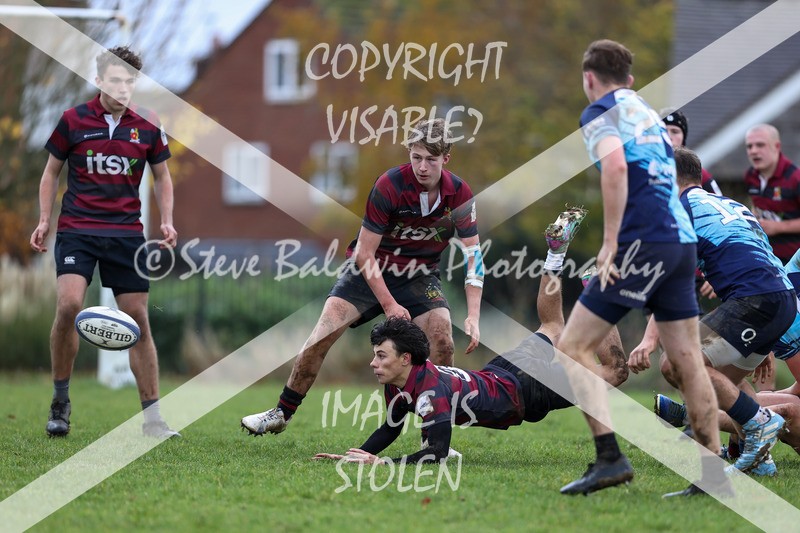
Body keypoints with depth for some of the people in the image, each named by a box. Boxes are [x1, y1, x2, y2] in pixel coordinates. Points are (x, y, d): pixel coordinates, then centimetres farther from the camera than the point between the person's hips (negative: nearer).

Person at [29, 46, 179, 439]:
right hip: (77, 230, -2)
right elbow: (51, 171, 11)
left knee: (138, 321, -1)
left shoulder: (147, 127, 4)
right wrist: (44, 220, 3)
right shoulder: (73, 121, 0)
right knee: (69, 305, -21)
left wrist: (166, 221, 4)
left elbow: (161, 176, 17)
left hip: (126, 233, 2)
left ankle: (152, 418, 6)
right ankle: (60, 401, -3)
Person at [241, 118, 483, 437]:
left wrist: (473, 317, -20)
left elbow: (473, 254, -10)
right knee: (324, 333, -17)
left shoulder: (459, 194, -16)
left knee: (442, 341, -19)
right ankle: (281, 414, -4)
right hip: (370, 268, -2)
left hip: (420, 274, 2)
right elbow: (364, 253, -19)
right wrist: (389, 305, -24)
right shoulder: (389, 185, -25)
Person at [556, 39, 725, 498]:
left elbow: (616, 165, -18)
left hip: (643, 241, -8)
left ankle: (610, 457, -18)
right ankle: (714, 473, 8)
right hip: (683, 239, 8)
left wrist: (610, 242, -17)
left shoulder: (601, 111, 0)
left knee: (573, 347, -5)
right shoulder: (648, 111, 24)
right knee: (688, 360, 10)